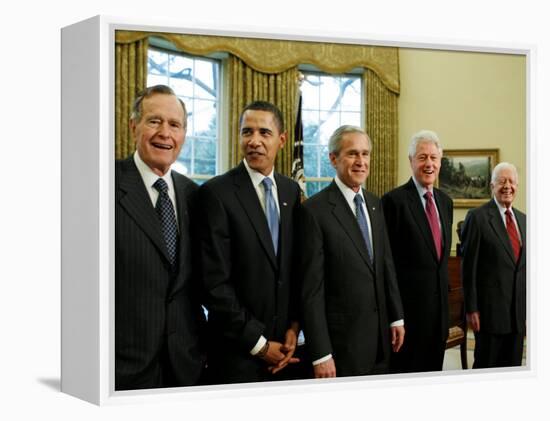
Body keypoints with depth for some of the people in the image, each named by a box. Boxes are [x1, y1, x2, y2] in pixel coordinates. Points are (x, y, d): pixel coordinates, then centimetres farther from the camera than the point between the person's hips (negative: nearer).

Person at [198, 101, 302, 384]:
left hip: (283, 348, 5)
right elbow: (215, 282, -15)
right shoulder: (216, 192, -12)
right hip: (238, 350, -5)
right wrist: (258, 343, -12)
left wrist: (294, 326, 0)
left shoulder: (291, 190, 7)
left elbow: (297, 266, 12)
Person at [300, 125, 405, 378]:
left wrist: (396, 317, 12)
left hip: (380, 332, 7)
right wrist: (320, 354, -17)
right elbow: (312, 288, -15)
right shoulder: (316, 210, -13)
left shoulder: (374, 204, 10)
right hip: (341, 340, -7)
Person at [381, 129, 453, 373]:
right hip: (408, 305, -7)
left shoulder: (445, 201, 13)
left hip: (439, 306, 7)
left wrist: (445, 294, 16)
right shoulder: (394, 200, -10)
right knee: (406, 371, 1)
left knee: (434, 369, 13)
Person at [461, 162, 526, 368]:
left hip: (519, 310, 6)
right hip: (490, 308, -6)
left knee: (513, 365, 10)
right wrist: (471, 309, -12)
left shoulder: (523, 219, 13)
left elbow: (526, 265, 16)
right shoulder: (477, 217, -7)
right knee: (486, 366, 3)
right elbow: (469, 267, -9)